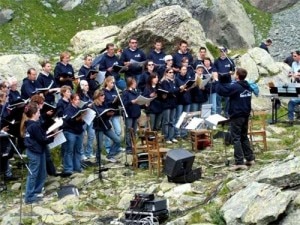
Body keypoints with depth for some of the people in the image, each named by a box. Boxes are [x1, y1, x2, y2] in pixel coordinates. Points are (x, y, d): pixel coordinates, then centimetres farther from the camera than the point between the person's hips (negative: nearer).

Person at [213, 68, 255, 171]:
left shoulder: (235, 87, -18)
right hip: (246, 115, 8)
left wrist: (216, 80, -7)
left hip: (236, 116, -8)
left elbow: (221, 91, -19)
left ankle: (239, 162, -10)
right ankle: (250, 158, 20)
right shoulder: (248, 86, 9)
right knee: (244, 137, 18)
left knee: (236, 138, -6)